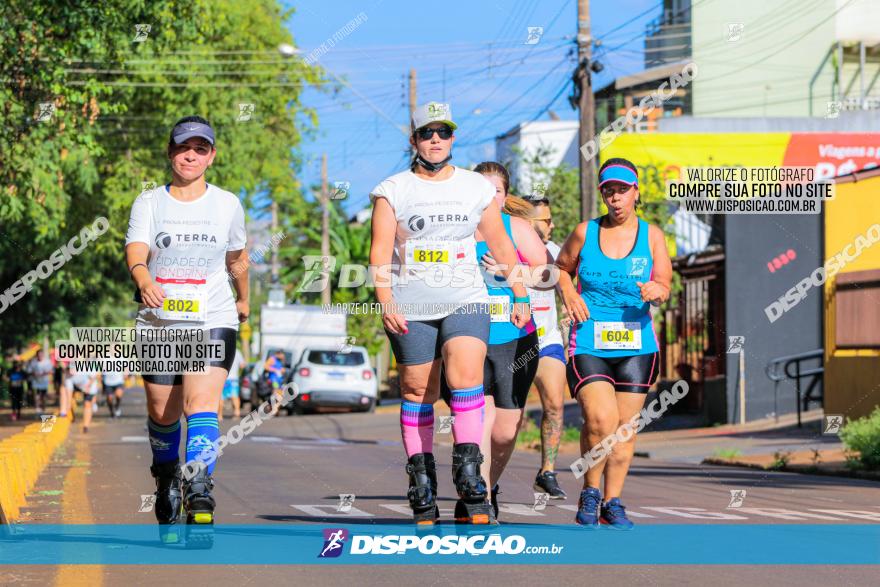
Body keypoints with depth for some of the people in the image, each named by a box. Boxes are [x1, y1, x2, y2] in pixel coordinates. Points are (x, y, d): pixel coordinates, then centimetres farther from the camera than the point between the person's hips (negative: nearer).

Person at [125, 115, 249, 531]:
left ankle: (199, 489, -32)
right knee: (162, 412, 10)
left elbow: (237, 258, 21)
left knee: (201, 403, -20)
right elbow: (136, 251, -16)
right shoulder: (149, 203, 1)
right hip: (159, 324, 1)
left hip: (213, 322, -1)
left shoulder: (227, 204, 5)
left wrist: (243, 298, 32)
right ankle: (167, 480, 37)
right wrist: (144, 281, -37)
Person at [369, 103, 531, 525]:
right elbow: (380, 252, -2)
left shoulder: (476, 188, 10)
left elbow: (501, 245, 18)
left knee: (465, 378, -20)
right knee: (417, 392, 1)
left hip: (466, 301, 0)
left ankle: (470, 481, -19)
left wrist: (520, 296, 17)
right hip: (410, 307, 0)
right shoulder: (393, 191, 4)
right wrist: (386, 303, -14)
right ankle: (422, 489, 9)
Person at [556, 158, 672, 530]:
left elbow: (665, 286, 1)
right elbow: (561, 268, 18)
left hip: (637, 346, 2)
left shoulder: (651, 236, 3)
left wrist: (657, 291, -22)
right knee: (600, 420, -18)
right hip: (588, 344, -2)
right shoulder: (585, 232, 2)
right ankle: (589, 493, 3)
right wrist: (569, 293, -2)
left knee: (625, 426, 4)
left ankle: (612, 503, 18)